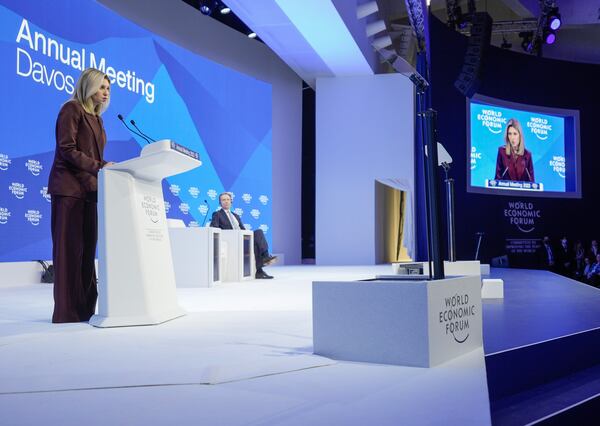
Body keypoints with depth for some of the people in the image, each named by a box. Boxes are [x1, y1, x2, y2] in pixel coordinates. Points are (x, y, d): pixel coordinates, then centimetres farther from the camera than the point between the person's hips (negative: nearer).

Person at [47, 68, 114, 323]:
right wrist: (98, 167, -20)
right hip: (69, 187, -8)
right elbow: (67, 149, -12)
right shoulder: (72, 109, -3)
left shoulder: (96, 118, 21)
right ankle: (66, 311, -6)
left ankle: (84, 308, 7)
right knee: (69, 249, -8)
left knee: (87, 249, 4)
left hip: (89, 189, 8)